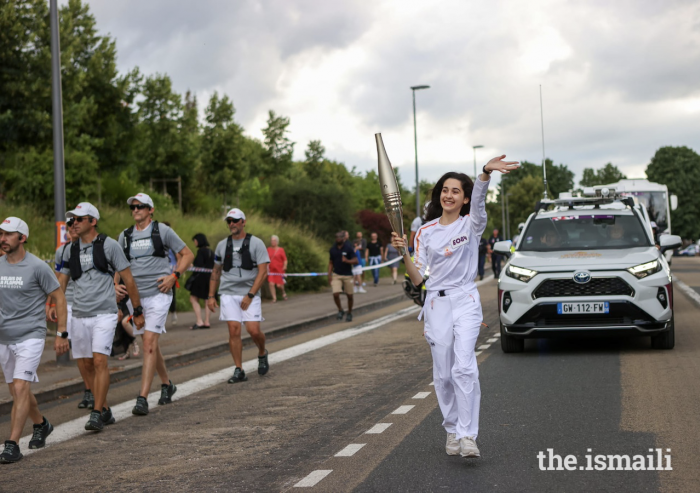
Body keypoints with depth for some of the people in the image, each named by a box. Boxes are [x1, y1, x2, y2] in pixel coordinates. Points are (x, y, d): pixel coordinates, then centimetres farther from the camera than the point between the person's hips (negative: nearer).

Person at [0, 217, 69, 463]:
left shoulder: (37, 267, -10)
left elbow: (59, 298, -4)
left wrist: (62, 334, -6)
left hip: (30, 336, -6)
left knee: (20, 388, -16)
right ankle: (41, 424, 39)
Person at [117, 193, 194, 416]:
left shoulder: (162, 230, -2)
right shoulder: (124, 236, 11)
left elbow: (187, 254, 3)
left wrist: (174, 276, -9)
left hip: (158, 294, -5)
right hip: (135, 296, 6)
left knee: (149, 343, -15)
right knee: (150, 344, 14)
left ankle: (143, 398, -19)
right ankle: (167, 384, 35)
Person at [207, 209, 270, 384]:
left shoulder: (256, 243, -1)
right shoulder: (222, 245, 11)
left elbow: (263, 272, -7)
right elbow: (216, 272, 18)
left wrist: (250, 296, -14)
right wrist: (211, 296, 11)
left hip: (249, 293, -3)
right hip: (228, 294, 3)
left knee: (254, 330, -10)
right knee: (234, 330, -7)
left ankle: (262, 353, 22)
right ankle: (239, 371, -1)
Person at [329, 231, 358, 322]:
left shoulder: (349, 248, -7)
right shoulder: (333, 249, 3)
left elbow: (356, 261, -9)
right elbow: (331, 262, 12)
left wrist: (347, 260, -27)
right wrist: (329, 275, 3)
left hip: (347, 275, -2)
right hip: (336, 275, 2)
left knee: (349, 295, 6)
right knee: (336, 294, -14)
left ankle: (349, 313, 26)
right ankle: (340, 310, 10)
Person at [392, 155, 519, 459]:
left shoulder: (471, 224, 0)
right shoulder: (425, 232, 8)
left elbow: (478, 199, -23)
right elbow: (417, 279, 4)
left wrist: (486, 172, -43)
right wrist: (403, 252, -13)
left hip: (466, 303, -3)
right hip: (436, 305, 3)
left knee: (464, 368, -18)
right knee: (443, 374, 6)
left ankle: (468, 435, -19)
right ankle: (452, 431, 21)